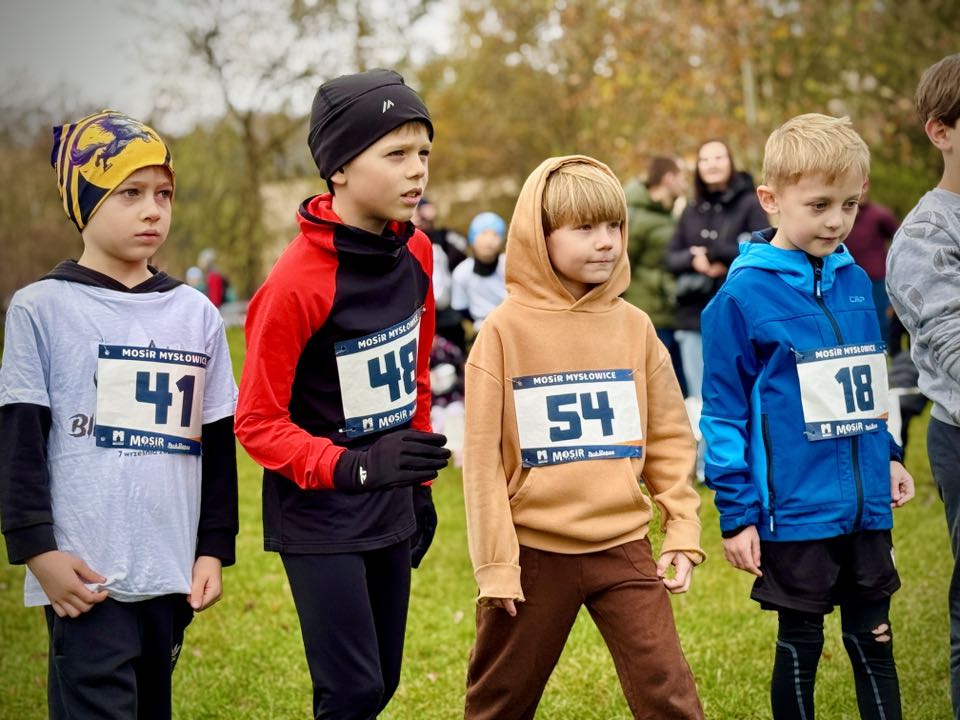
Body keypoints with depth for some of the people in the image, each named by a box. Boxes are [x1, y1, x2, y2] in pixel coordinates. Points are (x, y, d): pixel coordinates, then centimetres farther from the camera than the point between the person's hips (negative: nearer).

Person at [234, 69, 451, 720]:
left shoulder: (415, 252, 1)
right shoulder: (297, 282, -21)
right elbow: (257, 423, -16)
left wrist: (419, 487, 16)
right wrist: (354, 468, -28)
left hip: (391, 516, 7)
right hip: (318, 518, -7)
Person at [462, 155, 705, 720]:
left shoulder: (634, 326, 3)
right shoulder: (507, 329, -7)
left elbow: (670, 437, 8)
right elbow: (482, 456, -7)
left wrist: (684, 531, 1)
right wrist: (495, 564, -8)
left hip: (624, 546, 2)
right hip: (535, 551, -2)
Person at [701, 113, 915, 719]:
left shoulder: (856, 282, 5)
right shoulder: (744, 295, -12)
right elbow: (724, 413, -10)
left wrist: (888, 456, 13)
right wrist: (736, 513, -10)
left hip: (867, 508, 5)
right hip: (795, 511, -5)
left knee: (874, 643, 14)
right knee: (800, 647, 8)